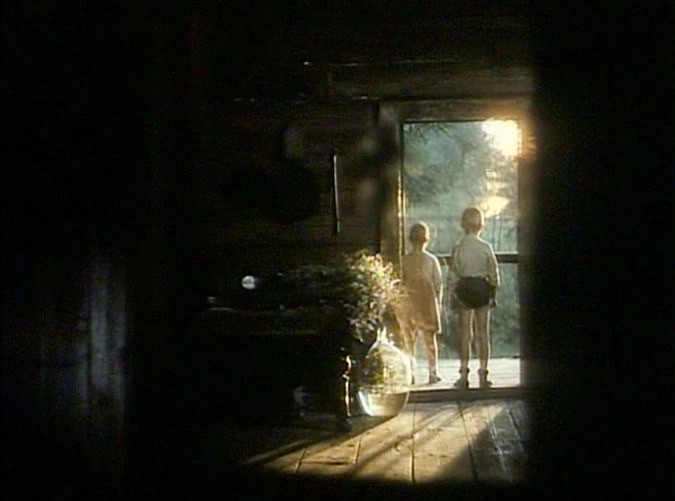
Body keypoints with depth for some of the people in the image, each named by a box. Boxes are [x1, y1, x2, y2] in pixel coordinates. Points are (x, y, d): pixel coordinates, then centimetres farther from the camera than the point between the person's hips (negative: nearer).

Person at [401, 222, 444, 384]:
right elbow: (438, 283, -2)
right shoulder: (431, 260, -5)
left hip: (410, 303, 0)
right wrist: (438, 302, 9)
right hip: (428, 303, 0)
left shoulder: (404, 260, -5)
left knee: (409, 339, 7)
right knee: (430, 338, 7)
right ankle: (433, 372, 6)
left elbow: (401, 283, -2)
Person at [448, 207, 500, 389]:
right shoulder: (486, 247, -5)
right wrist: (493, 290, 13)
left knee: (465, 333, 5)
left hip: (464, 288, 0)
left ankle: (464, 375, 3)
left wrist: (453, 295, 4)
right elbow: (494, 272, 0)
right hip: (483, 289, 0)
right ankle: (483, 375, 5)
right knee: (483, 333, 5)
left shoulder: (458, 248, -7)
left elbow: (452, 274, -5)